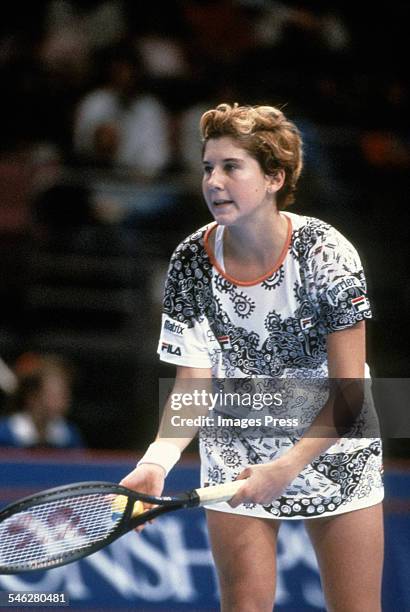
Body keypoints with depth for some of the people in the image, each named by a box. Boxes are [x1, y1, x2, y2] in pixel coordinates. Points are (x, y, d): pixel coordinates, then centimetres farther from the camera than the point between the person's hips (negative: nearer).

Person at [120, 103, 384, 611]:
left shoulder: (325, 252, -19)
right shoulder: (191, 263, -12)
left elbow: (349, 390, -18)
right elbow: (193, 387, -13)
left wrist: (287, 467, -26)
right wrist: (157, 461, -31)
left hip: (334, 451, -1)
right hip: (236, 458, 1)